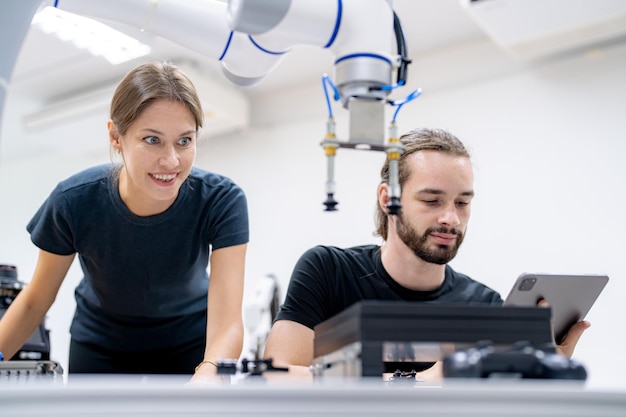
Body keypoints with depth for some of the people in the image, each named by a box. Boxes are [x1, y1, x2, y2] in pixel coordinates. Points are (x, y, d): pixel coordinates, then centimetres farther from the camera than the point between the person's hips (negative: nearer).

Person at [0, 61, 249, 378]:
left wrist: (205, 377, -56)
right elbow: (35, 301, -10)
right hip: (100, 349, 1)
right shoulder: (74, 201, -27)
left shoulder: (222, 201, -30)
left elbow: (227, 325, -36)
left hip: (191, 346, 0)